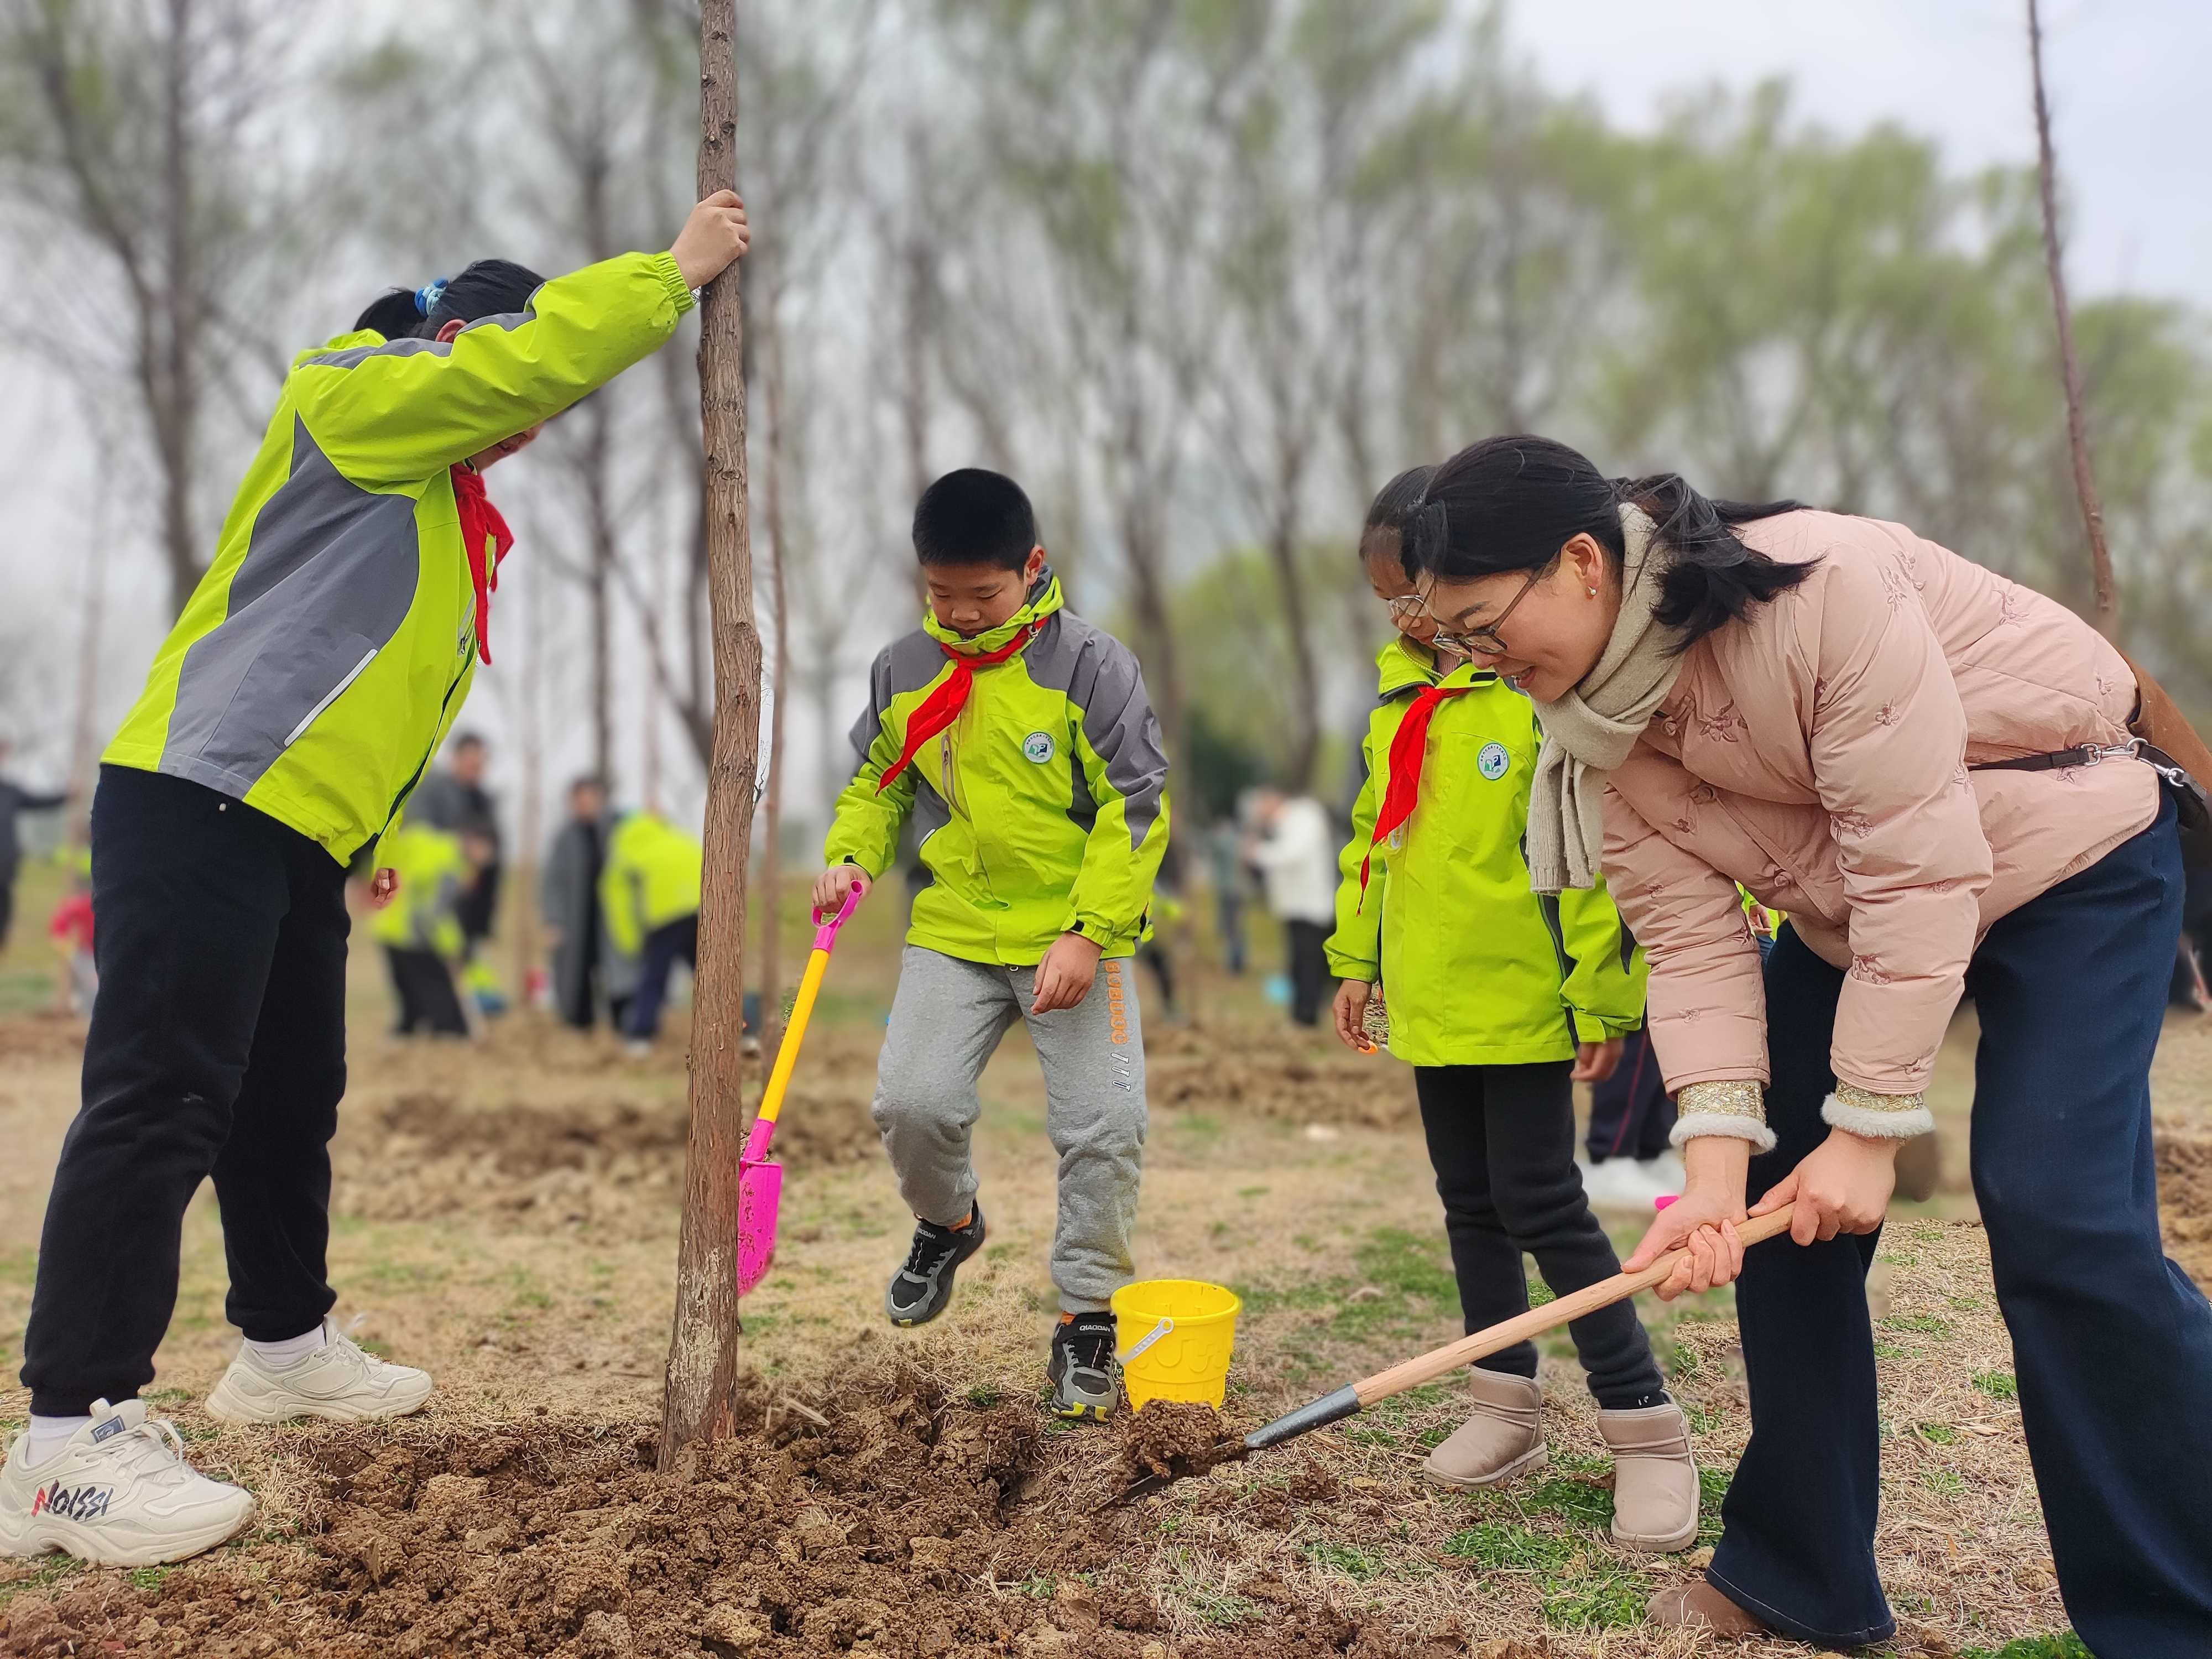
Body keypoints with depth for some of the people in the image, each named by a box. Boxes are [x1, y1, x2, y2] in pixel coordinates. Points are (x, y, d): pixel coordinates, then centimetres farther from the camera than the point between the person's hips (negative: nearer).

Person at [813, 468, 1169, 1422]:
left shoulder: (1087, 664, -10)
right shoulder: (902, 672, 3)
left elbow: (1136, 809, -9)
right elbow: (878, 782, 19)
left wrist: (1088, 932, -15)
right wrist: (852, 857, -1)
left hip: (1076, 937, -3)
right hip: (953, 935, 3)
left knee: (1103, 1127, -8)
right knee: (911, 1102, -11)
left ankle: (1086, 1324, 9)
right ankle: (948, 1222, 23)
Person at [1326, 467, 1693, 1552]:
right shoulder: (1399, 697, 10)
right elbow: (1373, 834, 19)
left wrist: (1602, 997, -17)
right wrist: (1357, 957, 16)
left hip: (1522, 1002, -7)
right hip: (1431, 1004, 8)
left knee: (1542, 1206, -7)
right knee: (1470, 1203, 13)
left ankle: (1646, 1429, 2)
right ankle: (1507, 1407, 25)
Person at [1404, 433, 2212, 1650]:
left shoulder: (1819, 588, -34)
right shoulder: (1595, 727, -12)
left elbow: (1917, 866, -32)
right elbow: (1693, 940, -13)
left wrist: (1870, 1128, -28)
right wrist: (1715, 1166, -24)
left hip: (2065, 856, -7)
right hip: (1847, 906, 7)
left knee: (2060, 1218, -20)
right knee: (1780, 1203, 2)